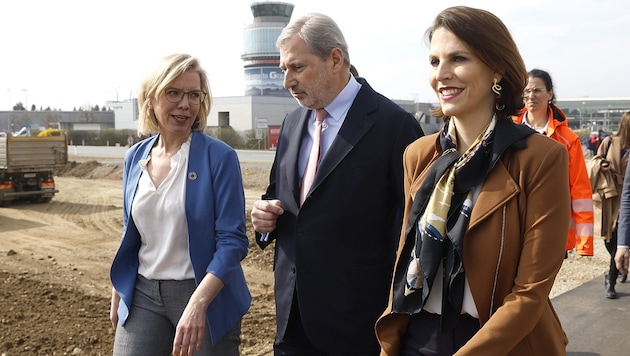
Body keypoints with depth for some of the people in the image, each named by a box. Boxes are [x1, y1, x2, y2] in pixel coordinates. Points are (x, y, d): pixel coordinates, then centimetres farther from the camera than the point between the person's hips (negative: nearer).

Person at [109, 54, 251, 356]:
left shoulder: (219, 157, -12)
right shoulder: (135, 158, 3)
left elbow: (232, 241, -16)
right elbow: (130, 236, 13)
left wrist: (198, 303, -26)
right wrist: (117, 296, 16)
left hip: (206, 293, -4)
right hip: (142, 295, 4)